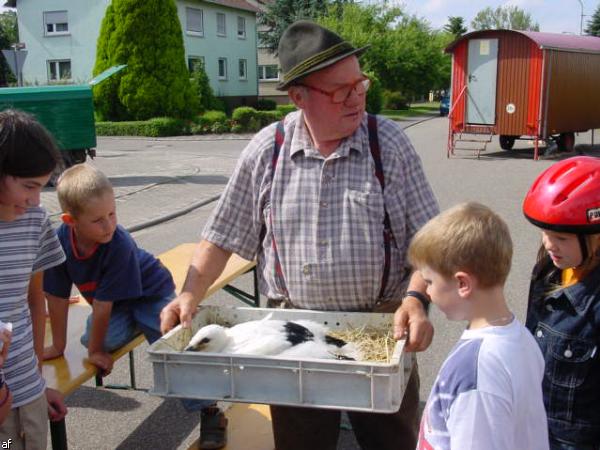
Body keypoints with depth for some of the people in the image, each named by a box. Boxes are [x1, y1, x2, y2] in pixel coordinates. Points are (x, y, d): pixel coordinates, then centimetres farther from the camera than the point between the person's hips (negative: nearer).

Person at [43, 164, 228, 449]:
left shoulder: (119, 245, -36)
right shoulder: (59, 242, -24)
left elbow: (103, 302, -28)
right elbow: (57, 297, -13)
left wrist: (95, 350, -20)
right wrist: (58, 346, -4)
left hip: (151, 293, -4)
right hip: (117, 306, 4)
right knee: (106, 339, -25)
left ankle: (208, 410, -6)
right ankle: (136, 327, 10)